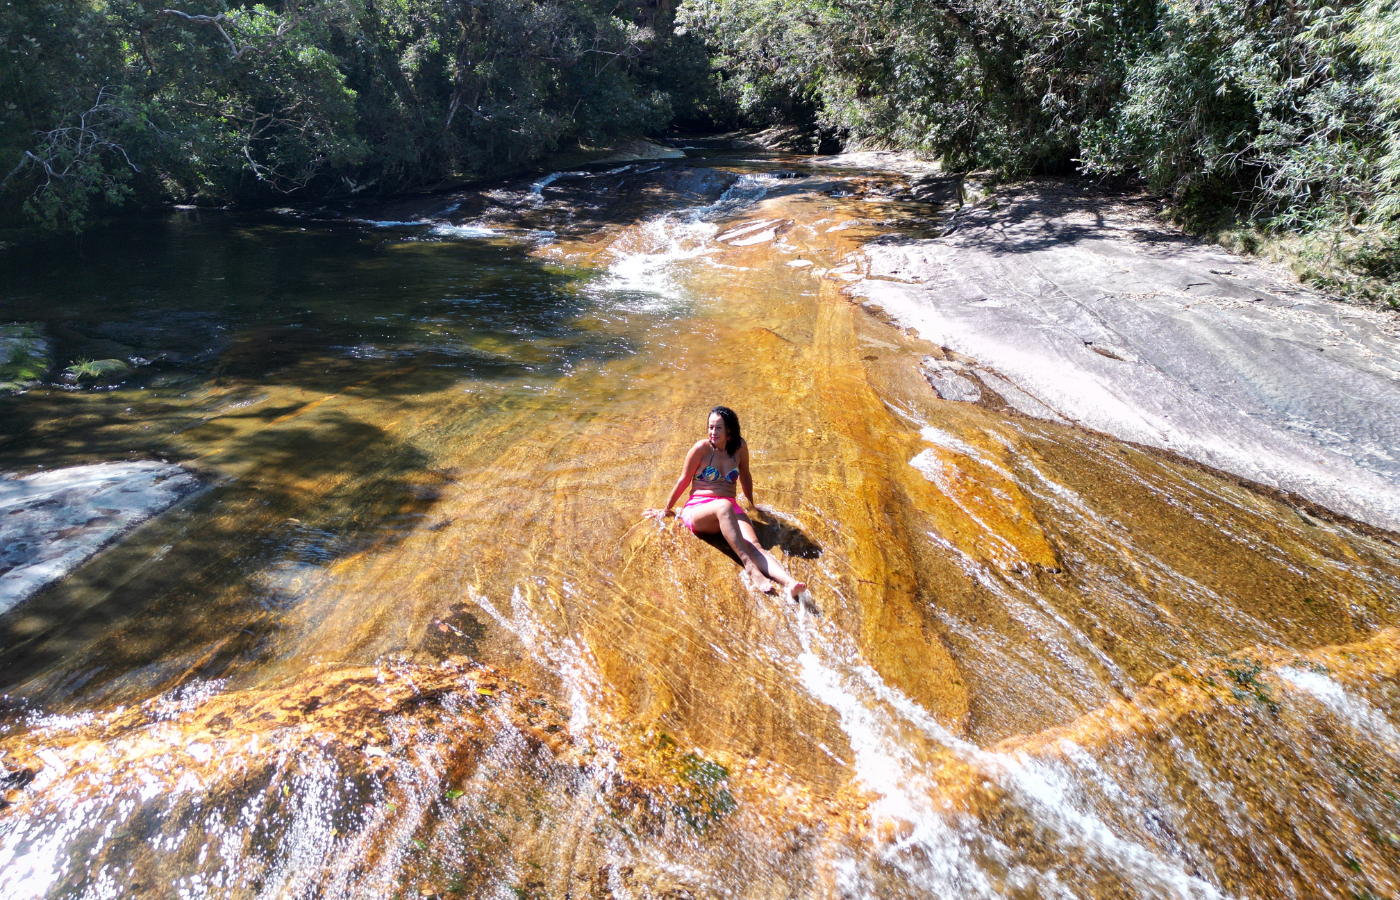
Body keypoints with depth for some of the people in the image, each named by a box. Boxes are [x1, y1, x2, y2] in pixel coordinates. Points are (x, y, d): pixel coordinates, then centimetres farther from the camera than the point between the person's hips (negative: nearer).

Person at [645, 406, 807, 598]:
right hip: (697, 509, -3)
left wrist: (751, 503, 38)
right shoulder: (702, 448, -1)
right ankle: (750, 568, -50)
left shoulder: (740, 447, 8)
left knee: (753, 546, -28)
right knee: (724, 506, -41)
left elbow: (745, 476, 25)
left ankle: (788, 582, -54)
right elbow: (683, 481, 7)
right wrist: (666, 510, 16)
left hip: (731, 508, 3)